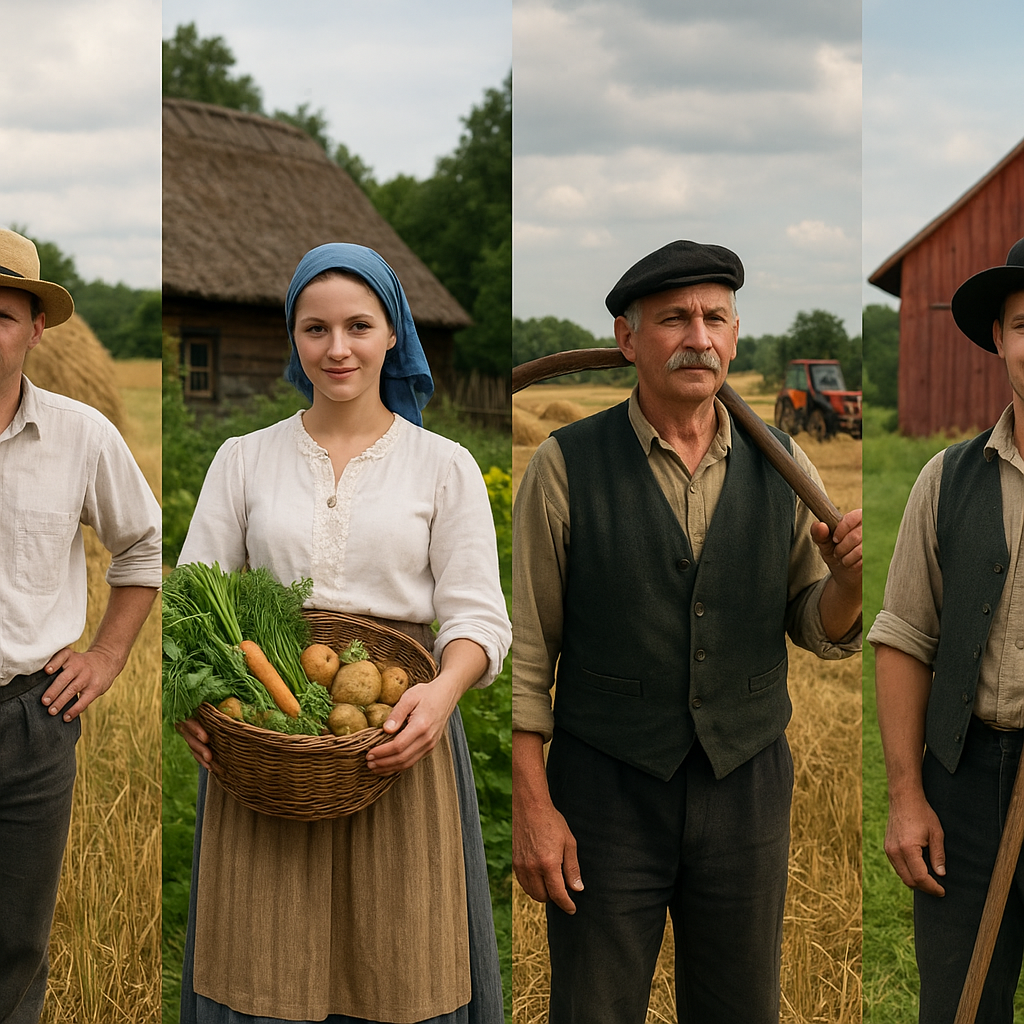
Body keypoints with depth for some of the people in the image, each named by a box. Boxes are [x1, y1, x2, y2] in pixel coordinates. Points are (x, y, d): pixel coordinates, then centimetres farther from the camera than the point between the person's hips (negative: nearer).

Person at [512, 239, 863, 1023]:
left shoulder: (780, 465, 0)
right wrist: (531, 806, -9)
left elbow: (820, 629, 6)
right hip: (608, 791, -2)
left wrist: (850, 578, -17)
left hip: (746, 787, 3)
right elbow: (524, 649, -6)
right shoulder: (567, 466, -8)